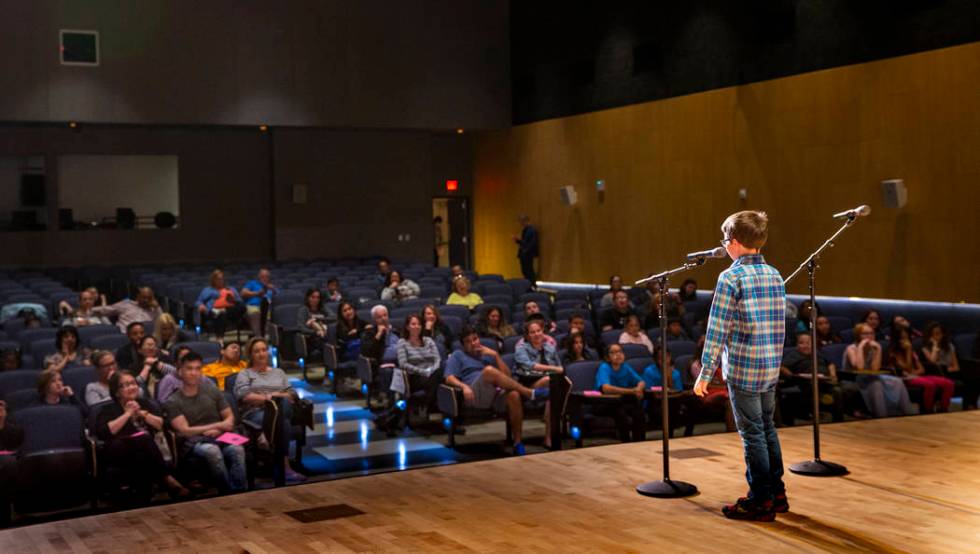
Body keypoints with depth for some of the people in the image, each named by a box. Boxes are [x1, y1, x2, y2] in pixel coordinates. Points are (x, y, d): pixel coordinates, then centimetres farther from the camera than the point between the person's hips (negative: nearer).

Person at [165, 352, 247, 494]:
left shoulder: (213, 392, 15)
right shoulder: (173, 402, 4)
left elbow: (230, 418, 16)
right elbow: (184, 431, -4)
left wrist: (218, 430, -8)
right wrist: (218, 425, -6)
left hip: (219, 438, 3)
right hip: (194, 443, -3)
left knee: (237, 449, -33)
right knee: (212, 450, -39)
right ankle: (229, 493, -32)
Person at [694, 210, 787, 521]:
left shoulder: (731, 278, -13)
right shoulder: (775, 276, 8)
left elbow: (717, 329, -14)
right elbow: (780, 324, 13)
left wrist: (706, 373, -10)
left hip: (742, 369, -7)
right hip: (771, 368, 7)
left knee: (752, 433, 0)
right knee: (767, 428, 17)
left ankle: (761, 502, 6)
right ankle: (777, 493, 25)